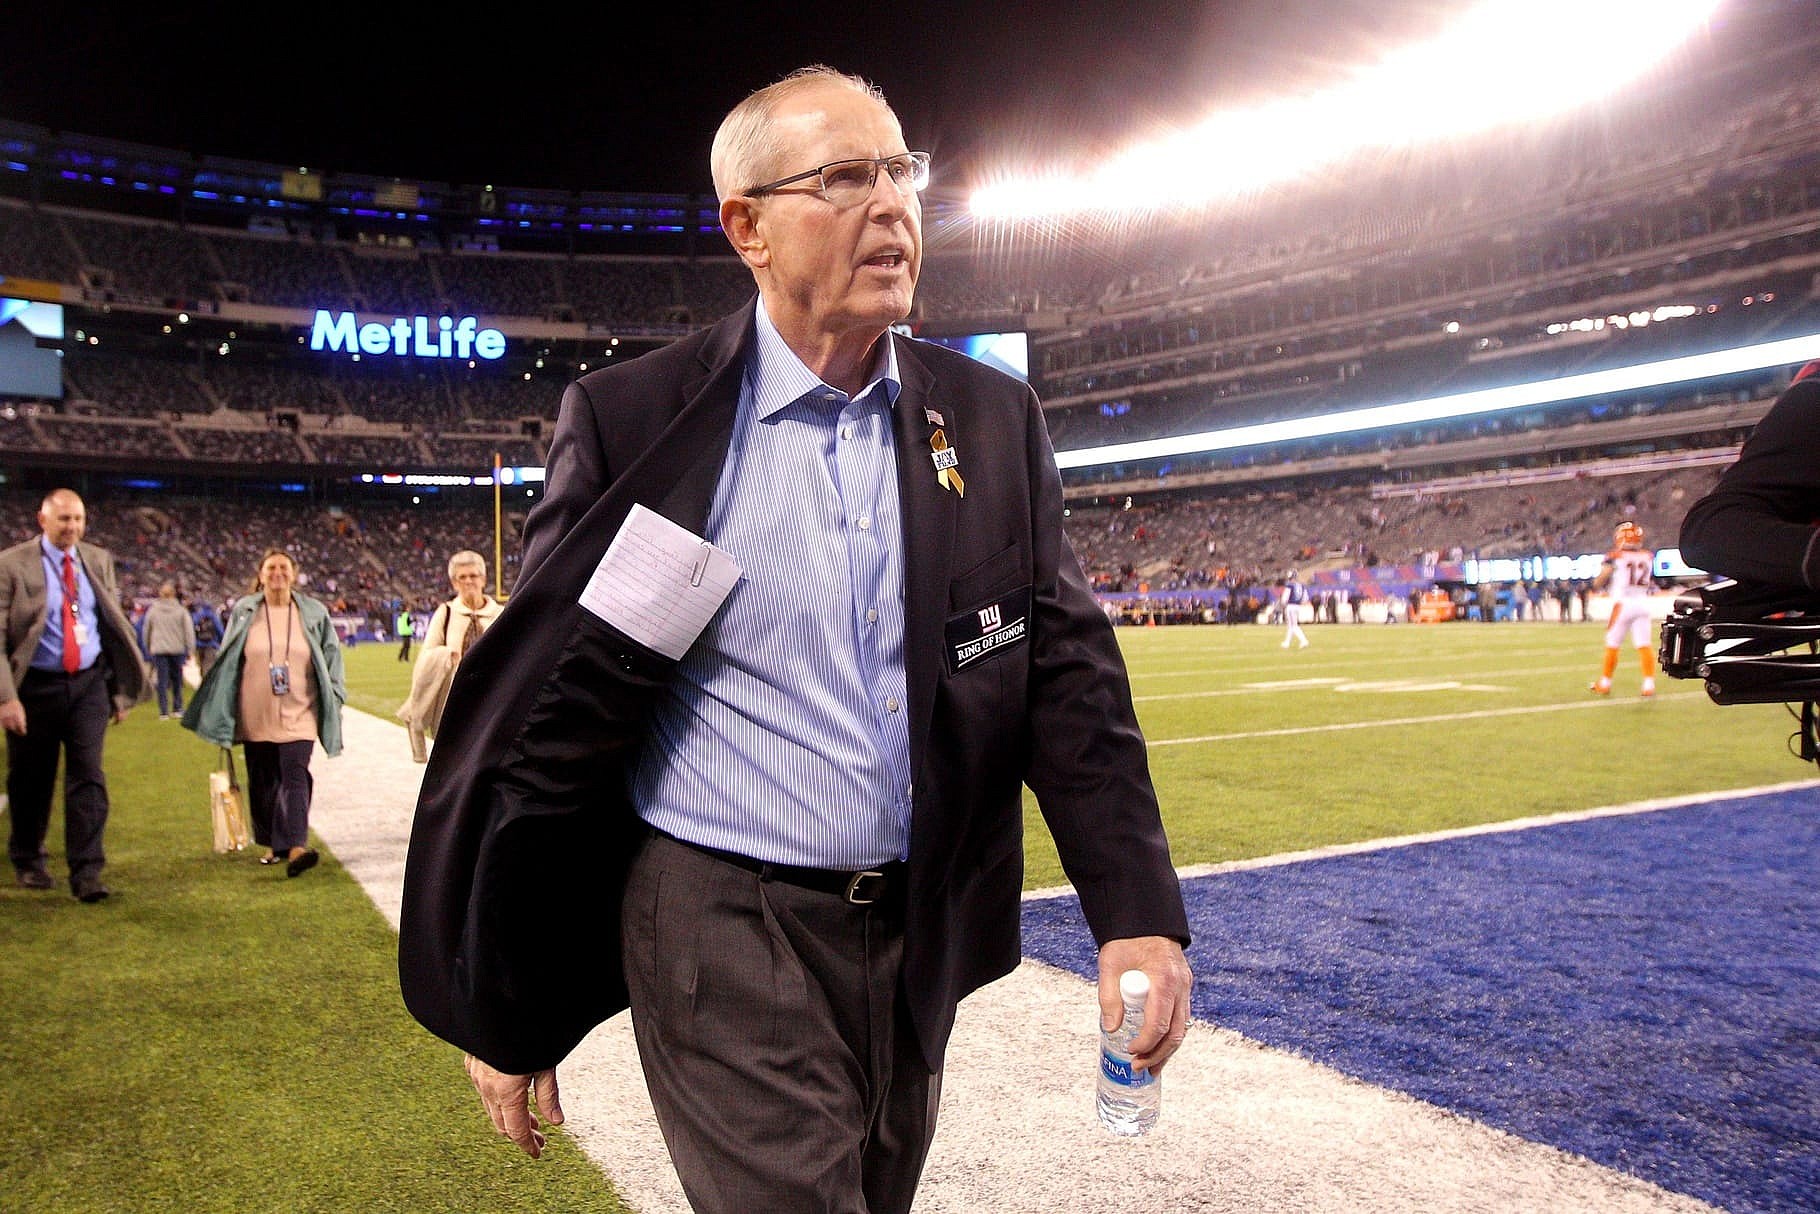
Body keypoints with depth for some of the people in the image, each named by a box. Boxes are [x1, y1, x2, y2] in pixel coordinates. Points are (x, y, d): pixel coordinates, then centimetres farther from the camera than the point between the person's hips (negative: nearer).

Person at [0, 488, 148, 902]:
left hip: (89, 684, 2)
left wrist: (121, 688, 8)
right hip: (36, 686, -2)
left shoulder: (99, 561, 6)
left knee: (87, 775, -5)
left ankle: (86, 873, -4)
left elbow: (115, 625, 11)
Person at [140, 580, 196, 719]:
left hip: (158, 650, 0)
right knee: (177, 679, 12)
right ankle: (177, 709, 12)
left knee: (162, 681, 1)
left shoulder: (152, 610, 1)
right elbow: (189, 630, -4)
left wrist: (147, 648, 22)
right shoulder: (181, 610, -1)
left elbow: (146, 630, 10)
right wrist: (191, 649, -1)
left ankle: (163, 712, -2)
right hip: (177, 649, 0)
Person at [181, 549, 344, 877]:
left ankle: (295, 846, -22)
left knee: (295, 776, -14)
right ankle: (273, 843, 23)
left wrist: (333, 699, 4)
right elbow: (227, 662, 12)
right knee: (262, 781, 8)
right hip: (256, 715, 2)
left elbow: (331, 657, 10)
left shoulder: (314, 614, 3)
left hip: (298, 713, -2)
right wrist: (221, 712, 10)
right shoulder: (243, 612, 5)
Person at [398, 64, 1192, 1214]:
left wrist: (1139, 913, -10)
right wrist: (501, 1013, -3)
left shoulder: (995, 419, 1)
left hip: (920, 936, 5)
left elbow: (1068, 671, 1)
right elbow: (551, 710, -7)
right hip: (726, 932, -4)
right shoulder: (634, 420, -9)